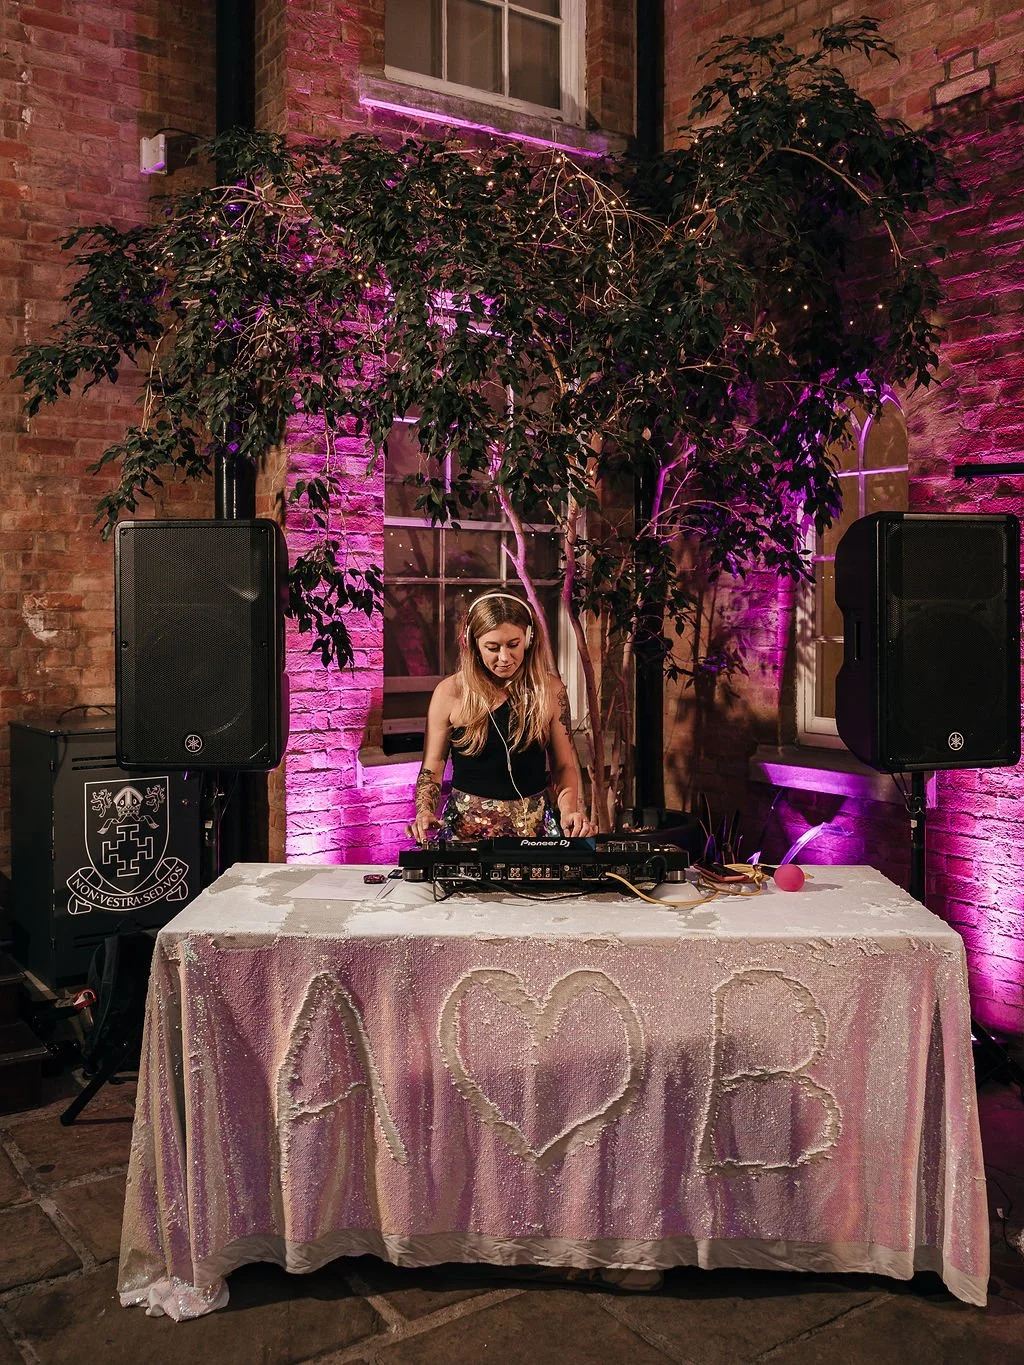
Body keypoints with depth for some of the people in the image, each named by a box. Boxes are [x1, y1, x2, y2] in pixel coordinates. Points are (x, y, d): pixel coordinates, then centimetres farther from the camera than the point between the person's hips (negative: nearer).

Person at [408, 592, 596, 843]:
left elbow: (564, 765, 9)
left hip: (535, 825, 2)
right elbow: (432, 768, 5)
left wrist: (569, 810, -9)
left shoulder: (549, 689, 2)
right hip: (466, 827, -1)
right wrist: (425, 812, -12)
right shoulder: (450, 693, -2)